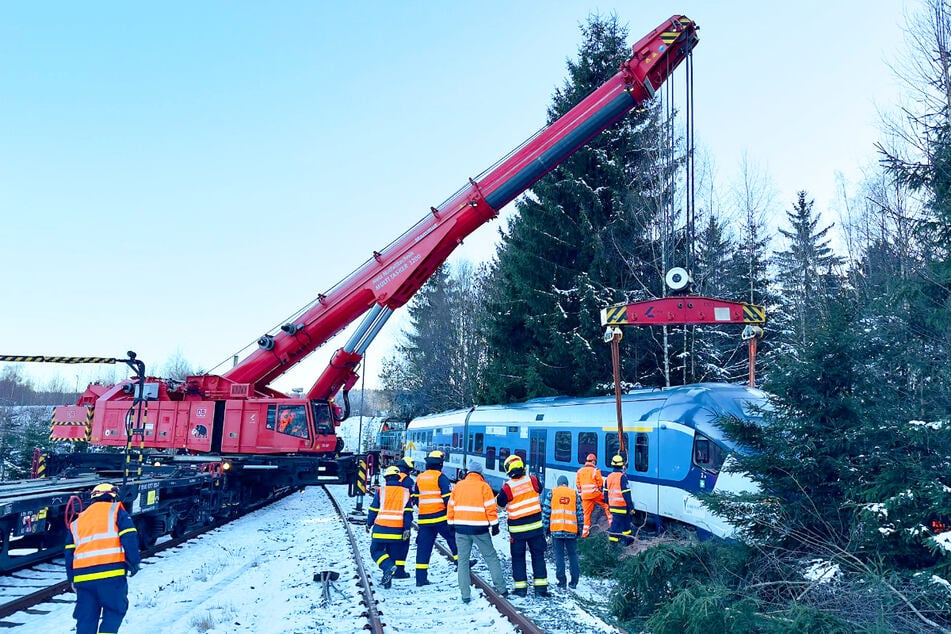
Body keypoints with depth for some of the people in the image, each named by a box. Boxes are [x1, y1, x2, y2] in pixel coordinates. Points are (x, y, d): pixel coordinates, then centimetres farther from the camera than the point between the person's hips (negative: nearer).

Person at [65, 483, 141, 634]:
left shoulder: (77, 522, 25)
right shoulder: (116, 511, 9)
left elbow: (69, 553, 19)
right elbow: (129, 538, -4)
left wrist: (72, 579, 23)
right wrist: (134, 562, 1)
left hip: (82, 577, 4)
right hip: (112, 574, -4)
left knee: (86, 618, 12)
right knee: (114, 610, 9)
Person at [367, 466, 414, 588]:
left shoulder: (381, 490, -1)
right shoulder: (405, 492, 6)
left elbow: (373, 509, 2)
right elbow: (408, 512, 2)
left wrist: (369, 523, 15)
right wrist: (407, 529, 2)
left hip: (381, 529, -3)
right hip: (397, 531, 3)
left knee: (376, 551, 8)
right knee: (392, 554, 13)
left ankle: (389, 566, -17)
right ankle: (387, 580, 13)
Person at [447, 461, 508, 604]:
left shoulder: (458, 485, 8)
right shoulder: (483, 486, -3)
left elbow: (451, 506, 10)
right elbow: (490, 508, -6)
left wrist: (451, 524, 18)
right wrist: (494, 525, 1)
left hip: (461, 528, 3)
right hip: (479, 528, -2)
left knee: (463, 560, 8)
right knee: (491, 557, 10)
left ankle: (465, 595, 5)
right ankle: (501, 588, 10)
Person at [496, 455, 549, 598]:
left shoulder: (507, 487, -15)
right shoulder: (532, 480, -7)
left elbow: (498, 505, -2)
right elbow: (539, 490, 15)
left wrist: (498, 496, 17)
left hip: (517, 529, -2)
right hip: (535, 525, 2)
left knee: (518, 558, 11)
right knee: (538, 555, 11)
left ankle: (520, 587, 13)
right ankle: (540, 586, 11)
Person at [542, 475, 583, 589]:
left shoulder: (551, 493, 6)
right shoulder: (575, 493, 10)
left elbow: (546, 512, 4)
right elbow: (579, 513, 10)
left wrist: (546, 528, 10)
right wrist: (579, 529, 17)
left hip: (556, 529, -1)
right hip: (571, 530, 1)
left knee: (559, 555, 4)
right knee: (572, 555, 10)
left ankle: (561, 581, 1)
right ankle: (574, 581, 8)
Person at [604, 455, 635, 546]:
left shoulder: (609, 477, 7)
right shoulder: (622, 477, -15)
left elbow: (605, 493, 14)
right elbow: (626, 494, -17)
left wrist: (608, 504, 25)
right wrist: (631, 507, -12)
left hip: (612, 506, 7)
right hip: (621, 506, -7)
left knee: (625, 521, 20)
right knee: (616, 524, -1)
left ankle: (627, 539, 28)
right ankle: (613, 540, 0)